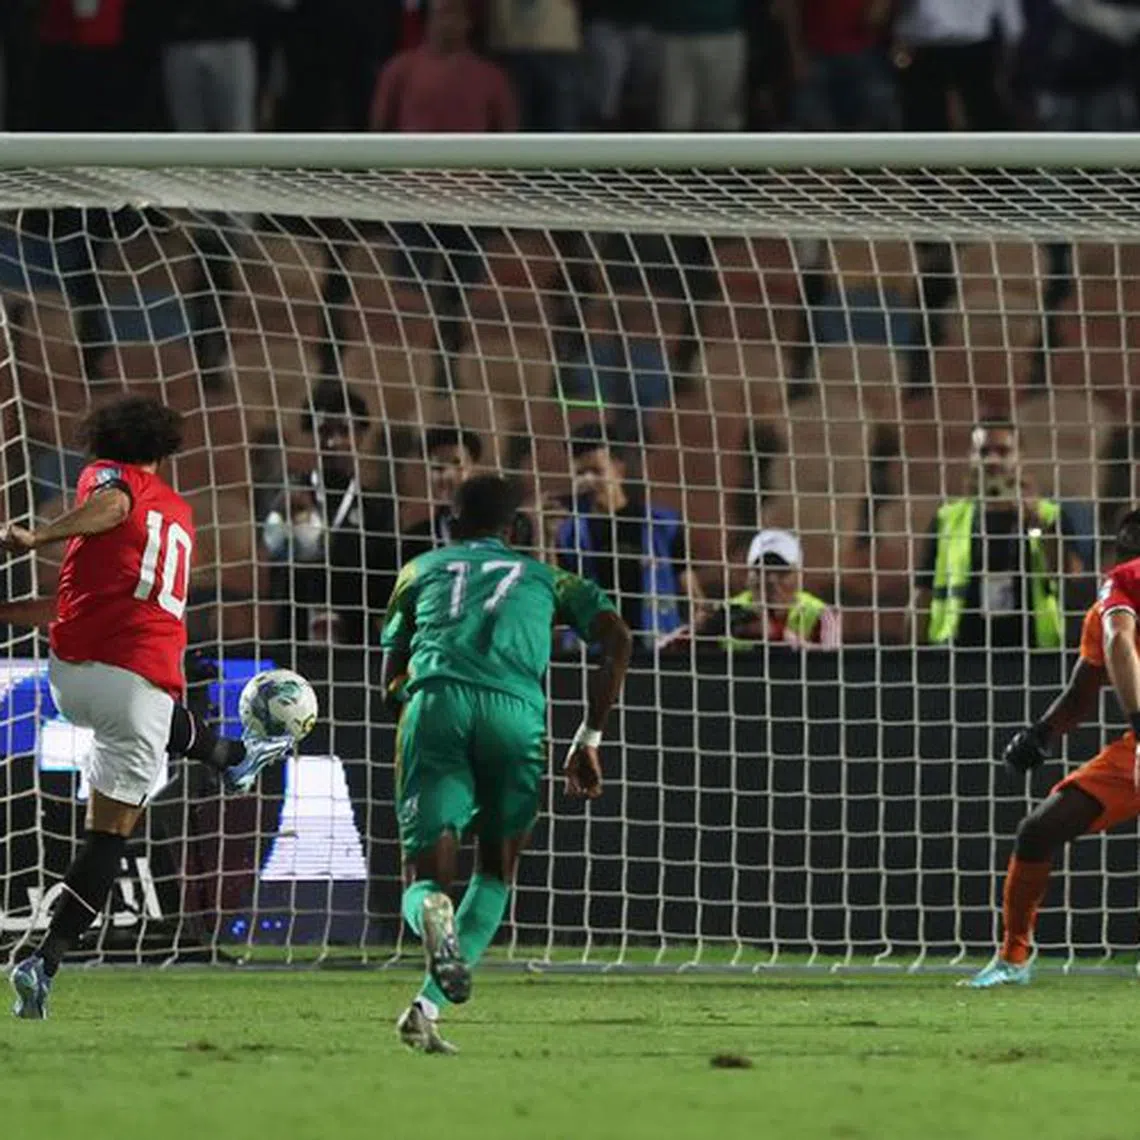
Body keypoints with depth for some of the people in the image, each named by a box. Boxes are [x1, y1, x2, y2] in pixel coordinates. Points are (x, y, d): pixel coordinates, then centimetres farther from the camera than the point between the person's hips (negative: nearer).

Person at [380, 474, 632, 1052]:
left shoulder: (421, 571, 31)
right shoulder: (543, 577, 30)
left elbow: (391, 682, 30)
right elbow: (616, 639, 14)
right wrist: (589, 739, 14)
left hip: (434, 701, 0)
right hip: (516, 710, 0)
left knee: (427, 880, 3)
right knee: (496, 870, 18)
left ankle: (433, 916, -37)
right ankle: (427, 1008, 1)